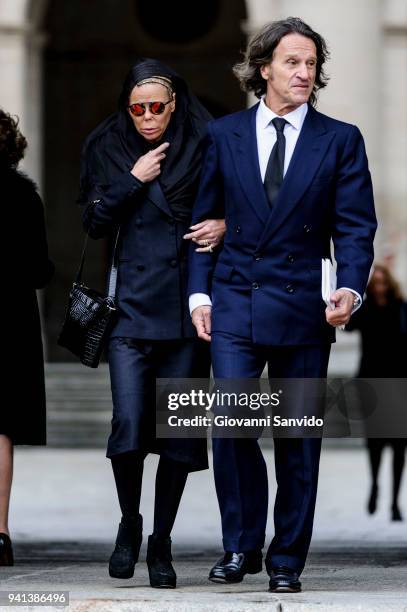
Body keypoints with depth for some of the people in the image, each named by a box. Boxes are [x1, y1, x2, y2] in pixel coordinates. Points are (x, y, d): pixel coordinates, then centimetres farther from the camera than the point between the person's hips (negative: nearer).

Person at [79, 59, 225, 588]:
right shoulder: (107, 148, 8)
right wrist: (133, 180, -7)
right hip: (131, 304, 0)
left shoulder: (203, 146, 3)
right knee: (128, 422, -11)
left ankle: (161, 544, 13)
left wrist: (224, 226, -12)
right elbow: (94, 222, 4)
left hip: (186, 307, 0)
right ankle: (129, 525, 14)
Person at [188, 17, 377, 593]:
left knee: (298, 438, 4)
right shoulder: (223, 135, 8)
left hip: (303, 308, 0)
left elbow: (355, 226, 0)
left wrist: (350, 289, -15)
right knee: (232, 423, -10)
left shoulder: (340, 140, 5)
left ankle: (286, 560, 14)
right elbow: (204, 219, 9)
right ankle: (241, 545, 6)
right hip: (235, 306, 0)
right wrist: (200, 292, 0)